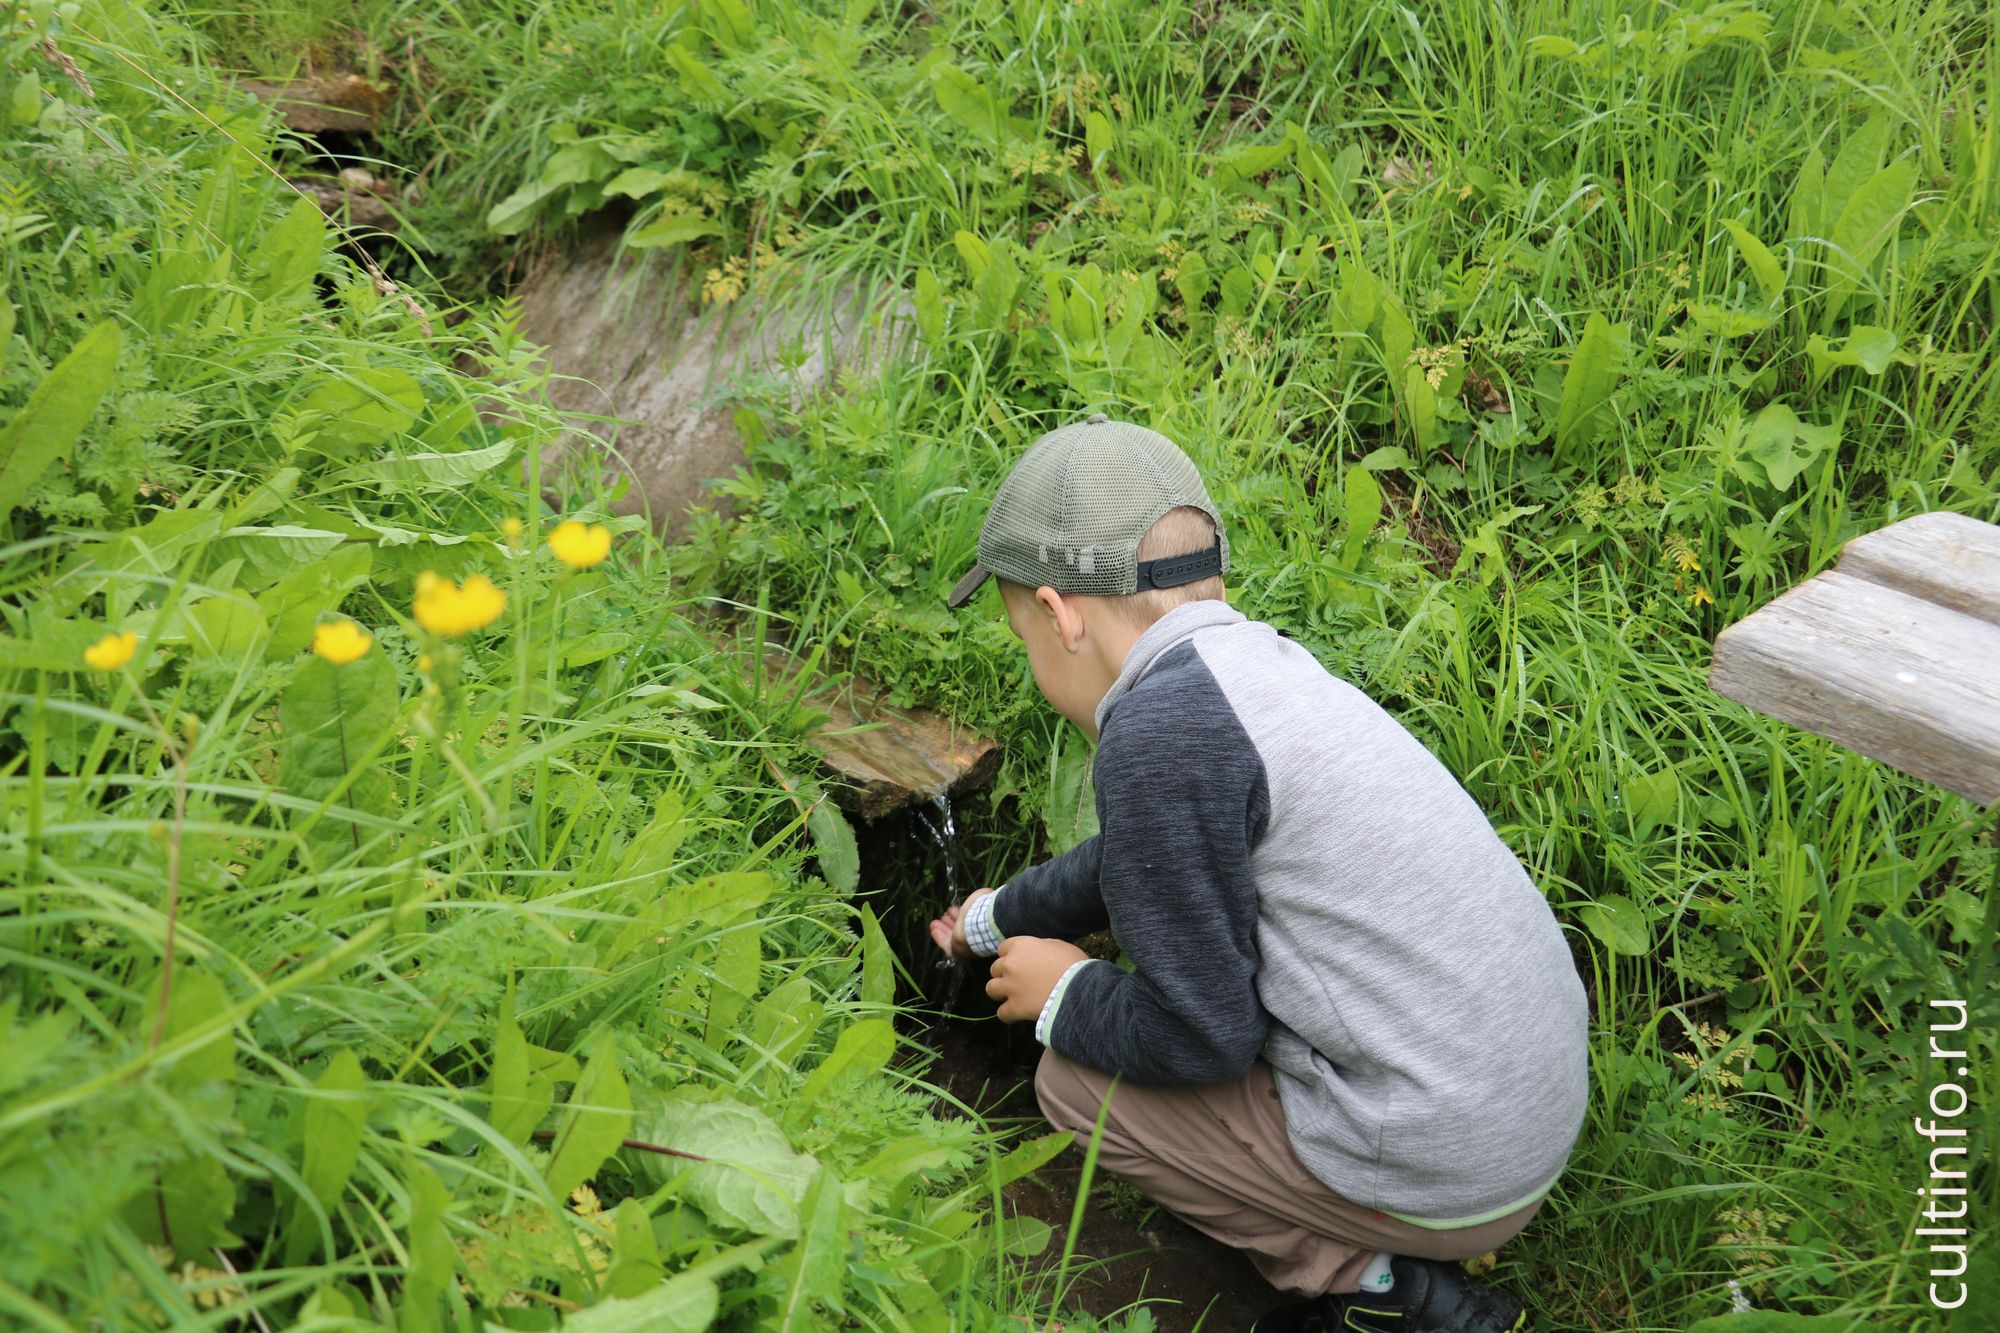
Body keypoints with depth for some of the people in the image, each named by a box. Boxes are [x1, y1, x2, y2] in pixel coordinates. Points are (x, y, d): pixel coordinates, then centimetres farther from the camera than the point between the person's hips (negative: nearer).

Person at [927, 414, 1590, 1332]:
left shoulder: (1164, 730, -21)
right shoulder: (1259, 660, 8)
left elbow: (1199, 1037, -16)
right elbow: (1132, 857, 27)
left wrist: (1062, 995, 4)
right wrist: (1000, 916, 44)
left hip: (1439, 1171, -9)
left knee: (1074, 1078, 4)